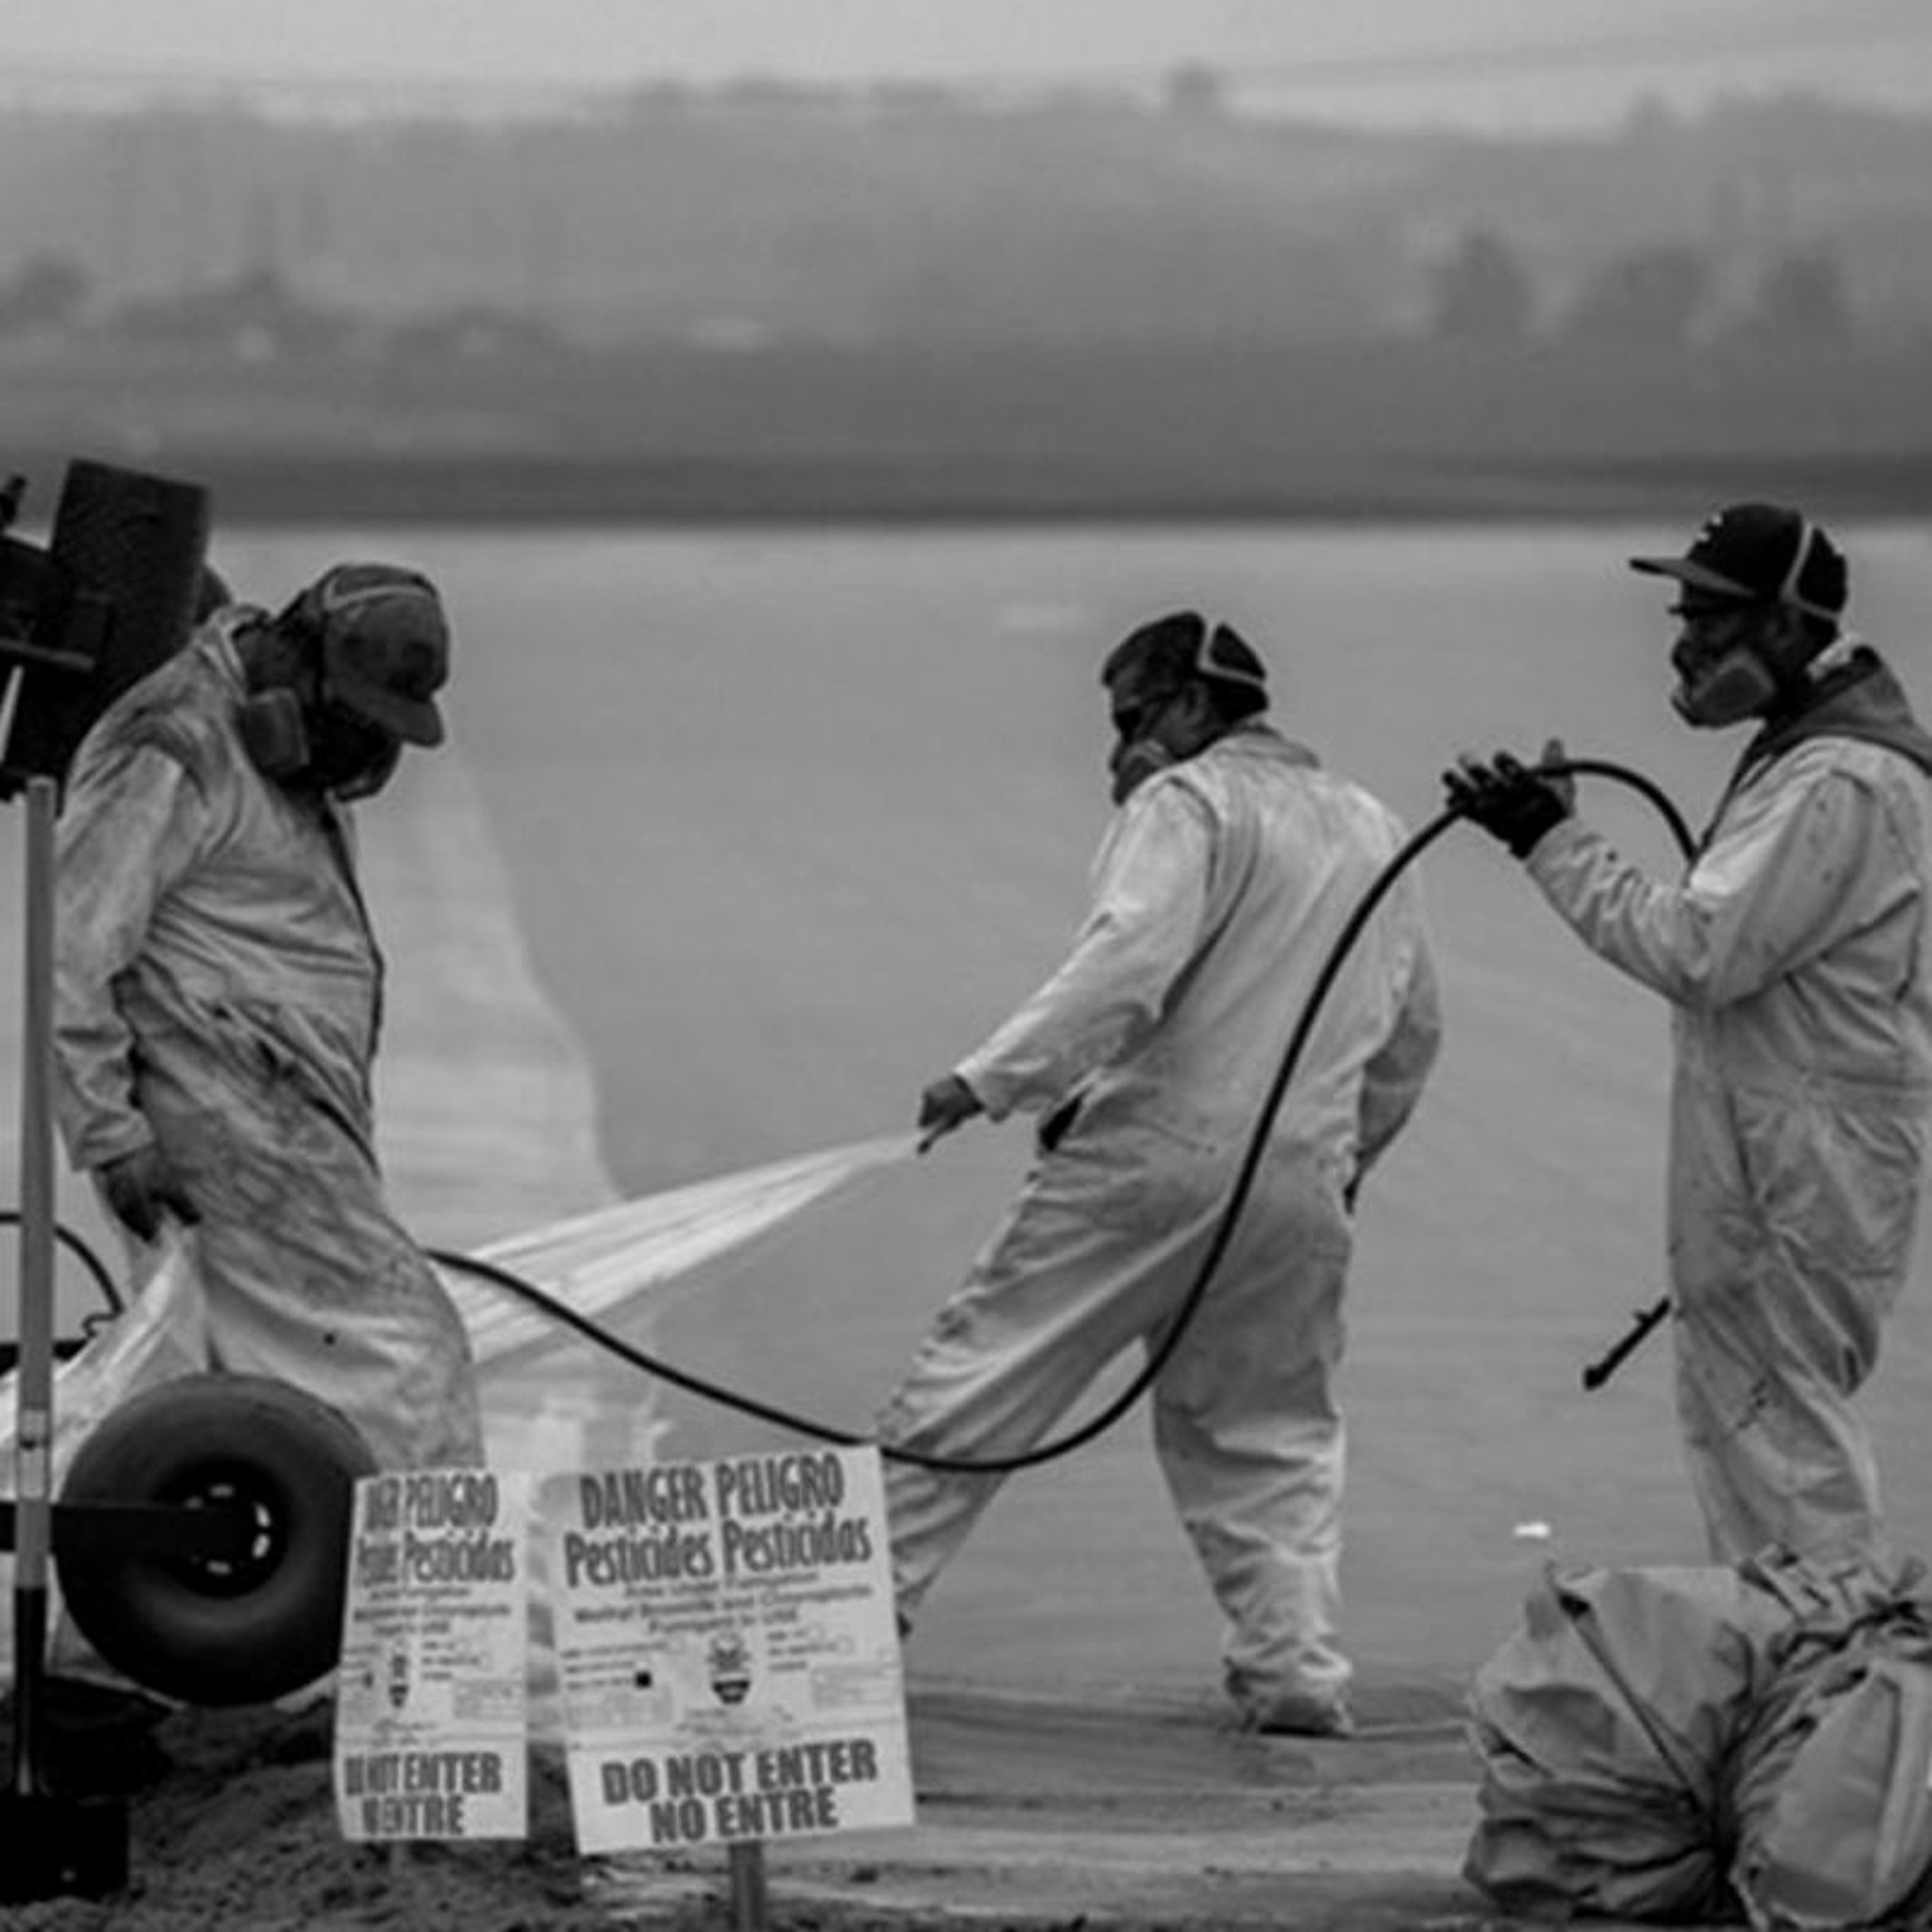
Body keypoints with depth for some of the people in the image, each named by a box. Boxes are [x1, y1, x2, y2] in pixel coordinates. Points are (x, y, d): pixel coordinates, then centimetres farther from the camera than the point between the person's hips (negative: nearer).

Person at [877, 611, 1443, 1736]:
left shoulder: (1189, 804, -3)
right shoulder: (1375, 833, 20)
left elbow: (1130, 962, -19)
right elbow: (1413, 1033, 26)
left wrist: (994, 1080, -22)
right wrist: (1349, 1153, 36)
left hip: (1158, 1148, -6)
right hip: (1301, 1182, 6)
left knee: (984, 1374, 1)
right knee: (1271, 1430, 16)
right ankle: (1297, 1661, 4)